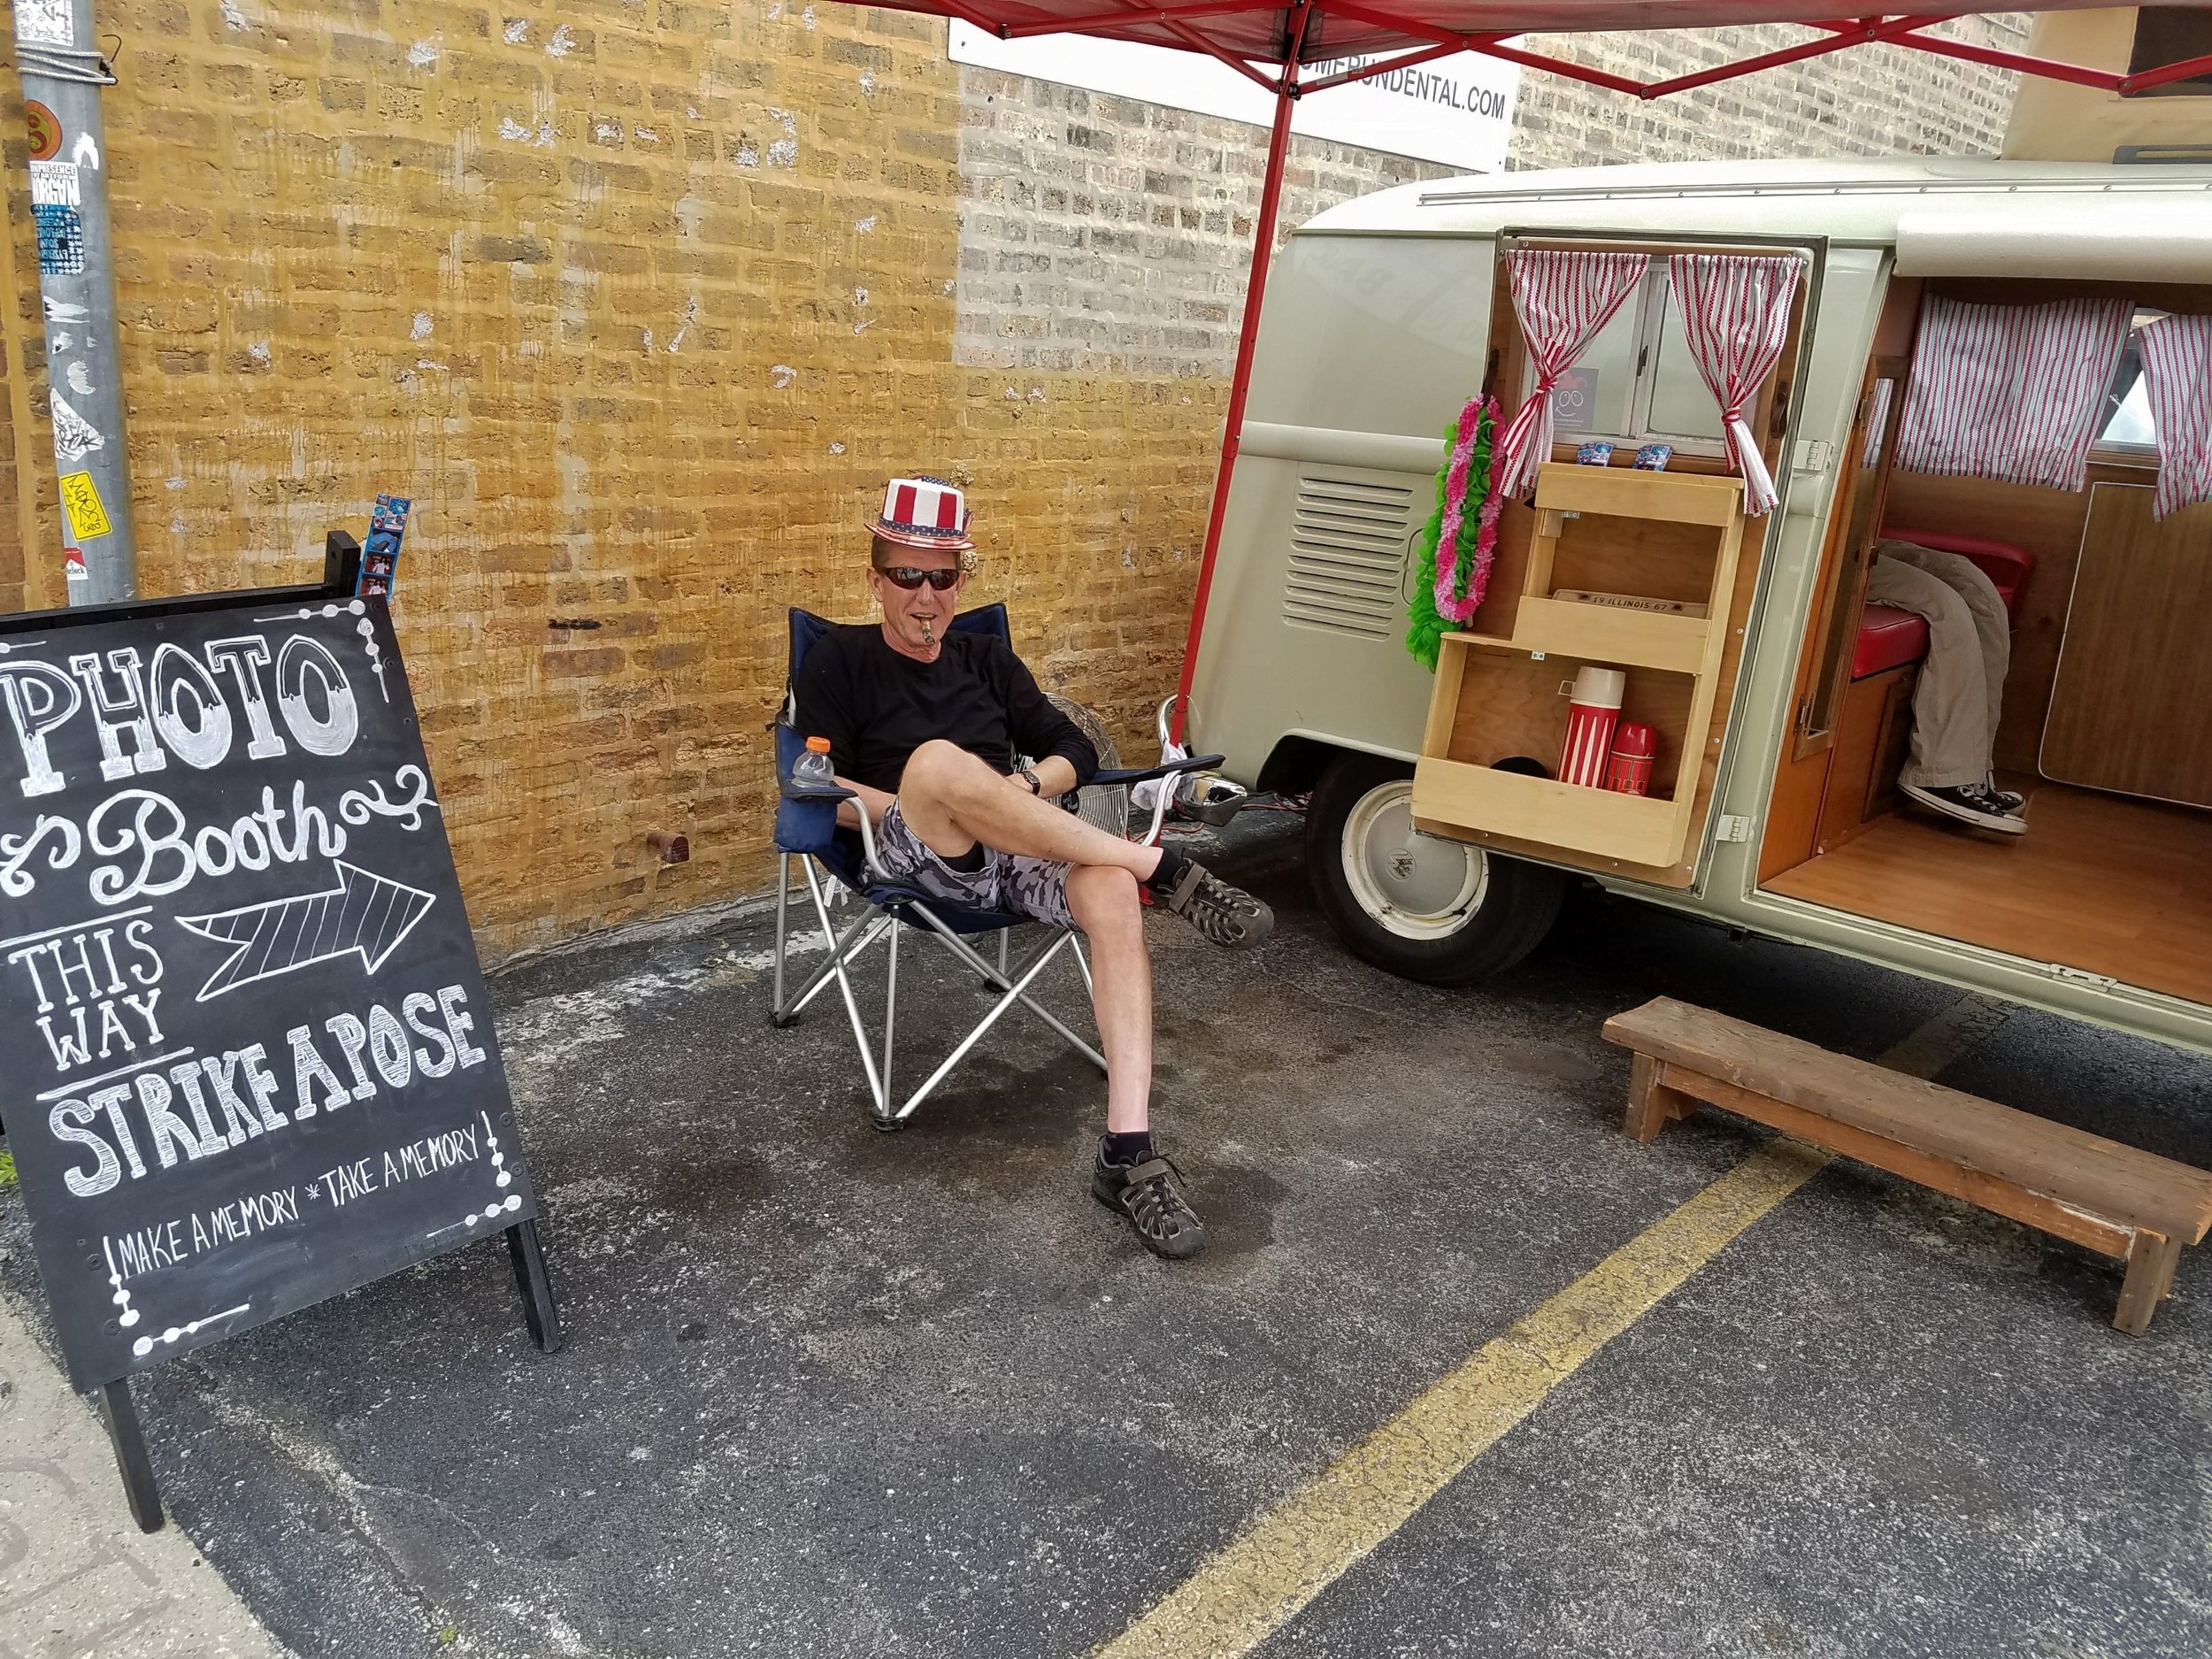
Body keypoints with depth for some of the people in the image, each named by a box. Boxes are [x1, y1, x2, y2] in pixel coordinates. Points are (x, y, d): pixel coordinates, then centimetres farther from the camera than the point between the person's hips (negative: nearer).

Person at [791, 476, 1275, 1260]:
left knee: (1111, 891, -32)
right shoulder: (839, 662, 13)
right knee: (940, 761, -39)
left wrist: (1028, 788, -1)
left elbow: (1074, 750, 22)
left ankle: (1128, 1154, -37)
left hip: (1016, 850, 4)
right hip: (914, 860, -3)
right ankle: (1164, 868, -30)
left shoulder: (986, 659, 24)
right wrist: (917, 808, -12)